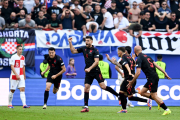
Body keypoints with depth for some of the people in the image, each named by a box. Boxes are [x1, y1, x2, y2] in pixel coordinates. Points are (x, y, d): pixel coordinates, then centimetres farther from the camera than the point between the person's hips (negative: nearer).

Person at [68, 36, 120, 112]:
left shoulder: (95, 50, -9)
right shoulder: (84, 49, 9)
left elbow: (96, 62, -17)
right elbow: (73, 51, 17)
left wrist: (89, 68, -27)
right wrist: (70, 43, 5)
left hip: (96, 71, -5)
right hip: (88, 73, 5)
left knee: (103, 86, -13)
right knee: (86, 88, -3)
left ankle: (118, 95, 0)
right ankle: (86, 107, -2)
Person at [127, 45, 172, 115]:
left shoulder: (139, 59, -9)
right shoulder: (146, 56, 17)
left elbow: (138, 73, -16)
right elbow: (156, 65, 14)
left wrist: (132, 82, -7)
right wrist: (165, 73, 13)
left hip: (152, 78, -9)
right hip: (155, 76, 9)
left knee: (154, 95, -5)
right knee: (142, 92, 15)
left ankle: (167, 110, -7)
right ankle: (159, 101, 12)